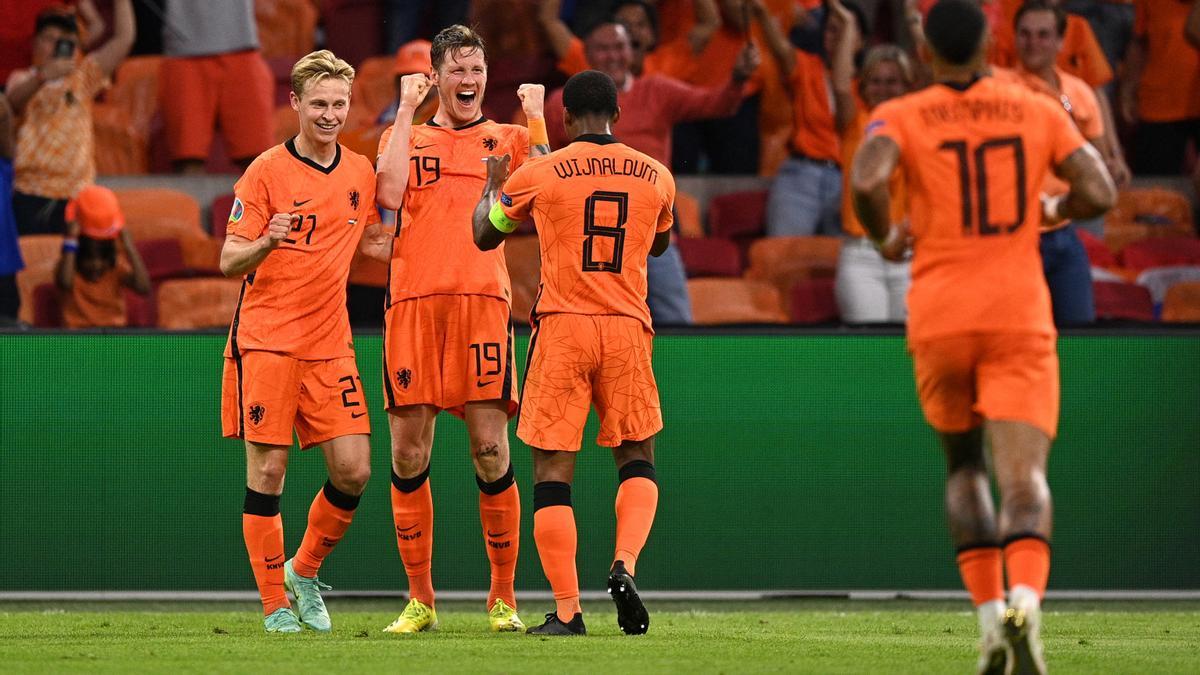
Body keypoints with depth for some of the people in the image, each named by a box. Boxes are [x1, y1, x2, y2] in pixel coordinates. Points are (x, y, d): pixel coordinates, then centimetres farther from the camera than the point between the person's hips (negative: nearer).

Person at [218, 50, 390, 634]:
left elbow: (375, 244, 24)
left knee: (353, 471, -4)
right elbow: (229, 261, -6)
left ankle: (304, 572, 19)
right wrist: (266, 244, -27)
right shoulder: (267, 171, -5)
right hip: (266, 340, -4)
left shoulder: (361, 173, 10)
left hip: (330, 344, 4)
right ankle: (275, 606, 5)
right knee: (268, 470, -5)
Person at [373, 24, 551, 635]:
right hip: (413, 303, 1)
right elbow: (390, 193, -4)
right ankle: (419, 600, 9)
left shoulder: (508, 139, 16)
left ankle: (503, 598, 1)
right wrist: (407, 110, 2)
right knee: (409, 456, 0)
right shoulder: (405, 136, 17)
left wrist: (535, 118, 0)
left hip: (483, 302, -1)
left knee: (491, 453, -7)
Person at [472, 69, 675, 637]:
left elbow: (485, 234, 14)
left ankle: (567, 610, -3)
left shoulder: (538, 174, -3)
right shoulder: (656, 176, 5)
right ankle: (625, 564, -9)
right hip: (628, 331, 2)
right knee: (637, 460, 16)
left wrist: (492, 185, 32)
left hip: (561, 332, -2)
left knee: (552, 472, 3)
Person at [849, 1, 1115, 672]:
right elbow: (1100, 193, 0)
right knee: (1025, 478, -8)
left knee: (964, 468, 20)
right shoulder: (1039, 112, 7)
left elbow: (867, 181, -18)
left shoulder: (901, 117, 1)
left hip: (940, 317, 0)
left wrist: (886, 237, 1)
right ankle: (1025, 598, -35)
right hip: (1021, 315, 0)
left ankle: (990, 615, 9)